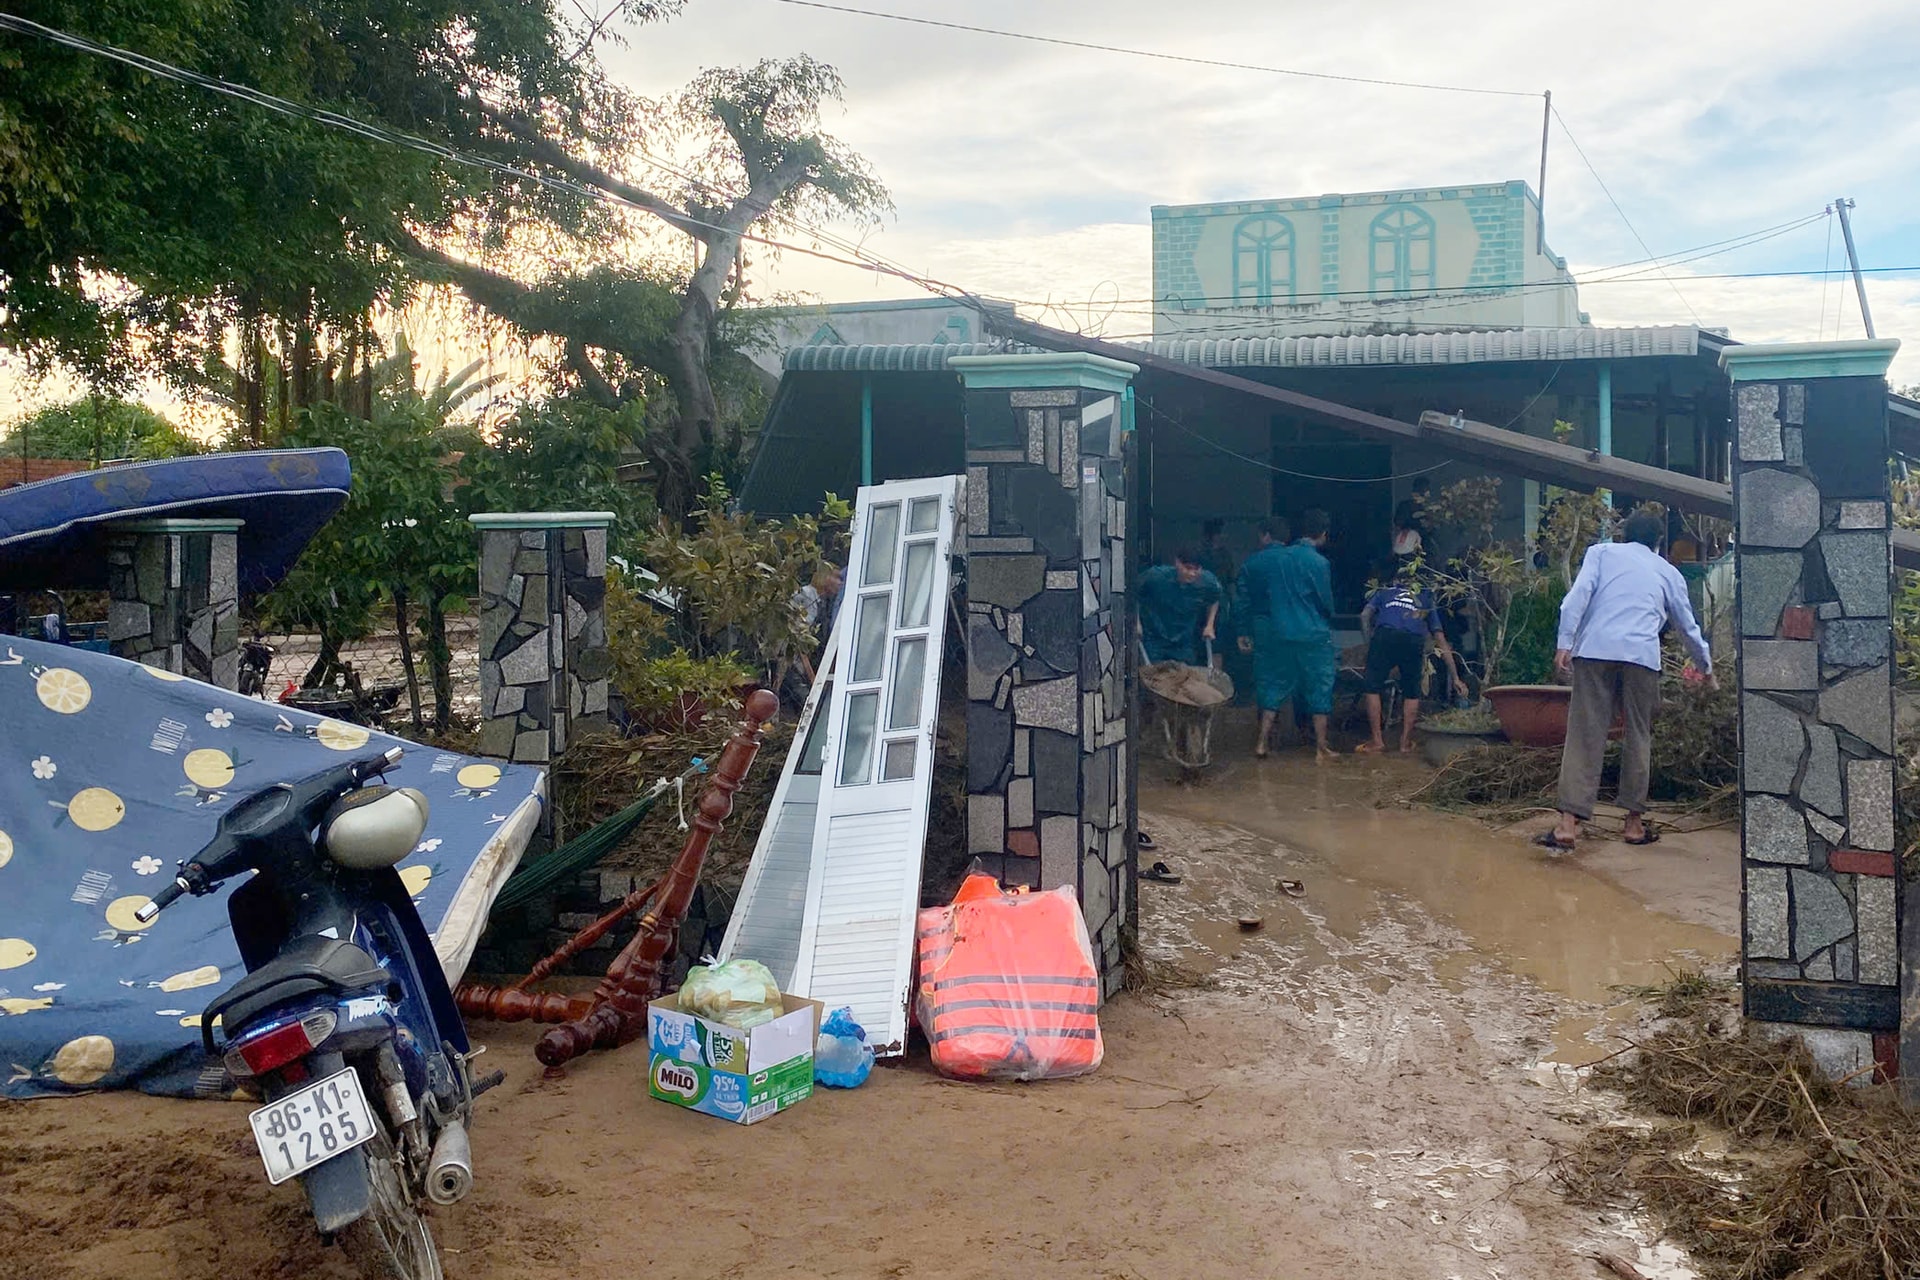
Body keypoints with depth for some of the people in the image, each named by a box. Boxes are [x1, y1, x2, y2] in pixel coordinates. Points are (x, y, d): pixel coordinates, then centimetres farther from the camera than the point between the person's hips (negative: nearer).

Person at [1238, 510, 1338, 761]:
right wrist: (1328, 622, 16)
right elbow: (1326, 602, -5)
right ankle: (1321, 747, 9)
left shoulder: (1275, 557, 3)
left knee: (1274, 684, 13)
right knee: (1319, 689, 5)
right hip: (1313, 636, -5)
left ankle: (1262, 741, 10)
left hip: (1278, 634, 5)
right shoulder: (1319, 563, -13)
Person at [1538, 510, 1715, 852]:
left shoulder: (1602, 552, 18)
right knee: (1638, 738, 12)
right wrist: (1708, 669, 46)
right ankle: (1635, 822, 16)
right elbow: (1689, 627, 32)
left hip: (1594, 651, -1)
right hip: (1643, 657, 1)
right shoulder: (1669, 573, 23)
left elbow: (1578, 595, 0)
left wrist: (1565, 643, -3)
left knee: (1585, 736, -4)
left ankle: (1568, 824, -11)